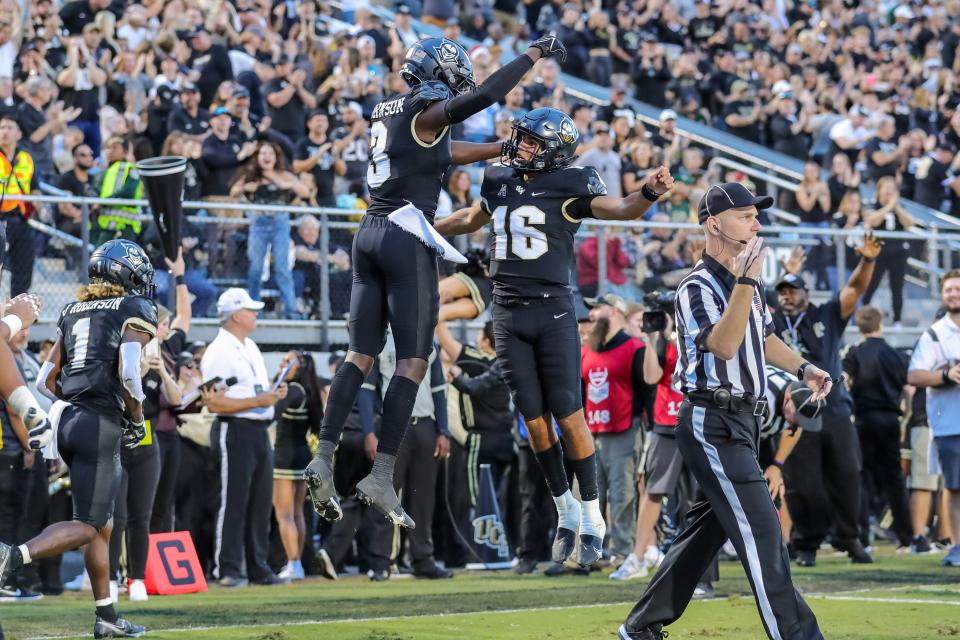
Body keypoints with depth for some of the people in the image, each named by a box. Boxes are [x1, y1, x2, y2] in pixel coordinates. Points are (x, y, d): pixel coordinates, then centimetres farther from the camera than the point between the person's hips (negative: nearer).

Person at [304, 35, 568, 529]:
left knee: (360, 355, 9)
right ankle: (382, 475, -9)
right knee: (413, 362, -3)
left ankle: (324, 457, -2)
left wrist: (506, 149, 32)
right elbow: (482, 97, -25)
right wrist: (533, 55, -15)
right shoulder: (425, 113, -8)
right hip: (408, 238, -8)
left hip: (369, 234, 8)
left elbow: (442, 153, 29)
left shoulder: (386, 114, 17)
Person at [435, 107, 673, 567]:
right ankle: (566, 512, 19)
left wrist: (650, 193, -40)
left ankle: (592, 520, 4)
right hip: (508, 313, 5)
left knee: (569, 416, -6)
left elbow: (619, 209, -19)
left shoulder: (568, 185, -6)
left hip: (552, 310, -5)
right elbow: (470, 220, 30)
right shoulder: (499, 182, 10)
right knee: (534, 418, 6)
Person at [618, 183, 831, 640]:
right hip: (712, 424, -10)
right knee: (761, 530, -14)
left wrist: (802, 368, 17)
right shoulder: (698, 287, -14)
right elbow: (723, 345, -30)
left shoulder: (748, 283, 14)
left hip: (739, 425, 10)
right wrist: (744, 282, -36)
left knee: (709, 528, 14)